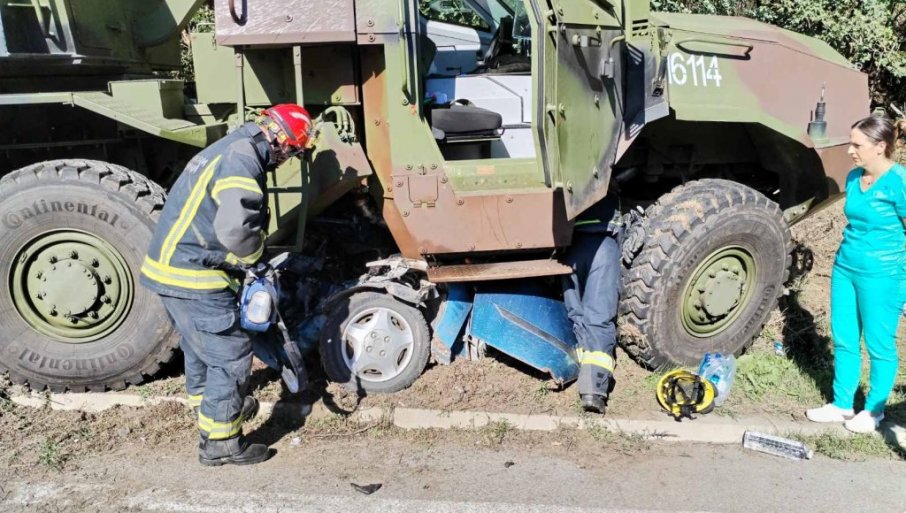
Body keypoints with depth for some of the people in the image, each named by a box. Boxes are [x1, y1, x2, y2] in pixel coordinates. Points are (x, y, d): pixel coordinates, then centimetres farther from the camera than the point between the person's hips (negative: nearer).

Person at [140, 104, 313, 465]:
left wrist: (245, 257, 12)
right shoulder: (242, 162, -20)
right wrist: (255, 255, -12)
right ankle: (219, 442, 9)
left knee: (200, 346, 27)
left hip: (170, 266, 10)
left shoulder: (230, 149, 14)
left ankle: (206, 405, 47)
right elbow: (235, 229, -33)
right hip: (193, 277, -10)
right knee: (231, 355, -1)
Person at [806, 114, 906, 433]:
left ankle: (874, 410, 26)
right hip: (845, 268, 7)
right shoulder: (853, 178, 5)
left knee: (879, 346, 9)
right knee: (843, 340, 14)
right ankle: (842, 405, 28)